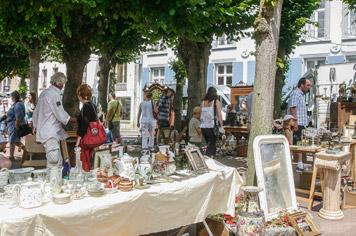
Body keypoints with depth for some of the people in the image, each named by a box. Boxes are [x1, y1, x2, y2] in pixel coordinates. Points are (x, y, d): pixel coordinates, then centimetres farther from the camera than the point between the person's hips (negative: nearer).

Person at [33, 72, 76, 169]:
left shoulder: (44, 93, 16)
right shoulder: (55, 94, -13)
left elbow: (36, 112, 22)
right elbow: (61, 115, -13)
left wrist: (35, 127, 30)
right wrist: (76, 120, -1)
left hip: (43, 131, 10)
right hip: (50, 133, -10)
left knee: (58, 161, 11)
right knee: (54, 161, -13)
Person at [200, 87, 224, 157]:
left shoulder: (203, 102, 10)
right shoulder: (216, 102, -2)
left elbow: (201, 115, 10)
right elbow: (219, 114, -9)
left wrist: (201, 125, 14)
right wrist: (221, 126, -10)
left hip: (203, 127, 5)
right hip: (212, 127, -5)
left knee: (209, 144, 17)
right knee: (212, 145, 0)